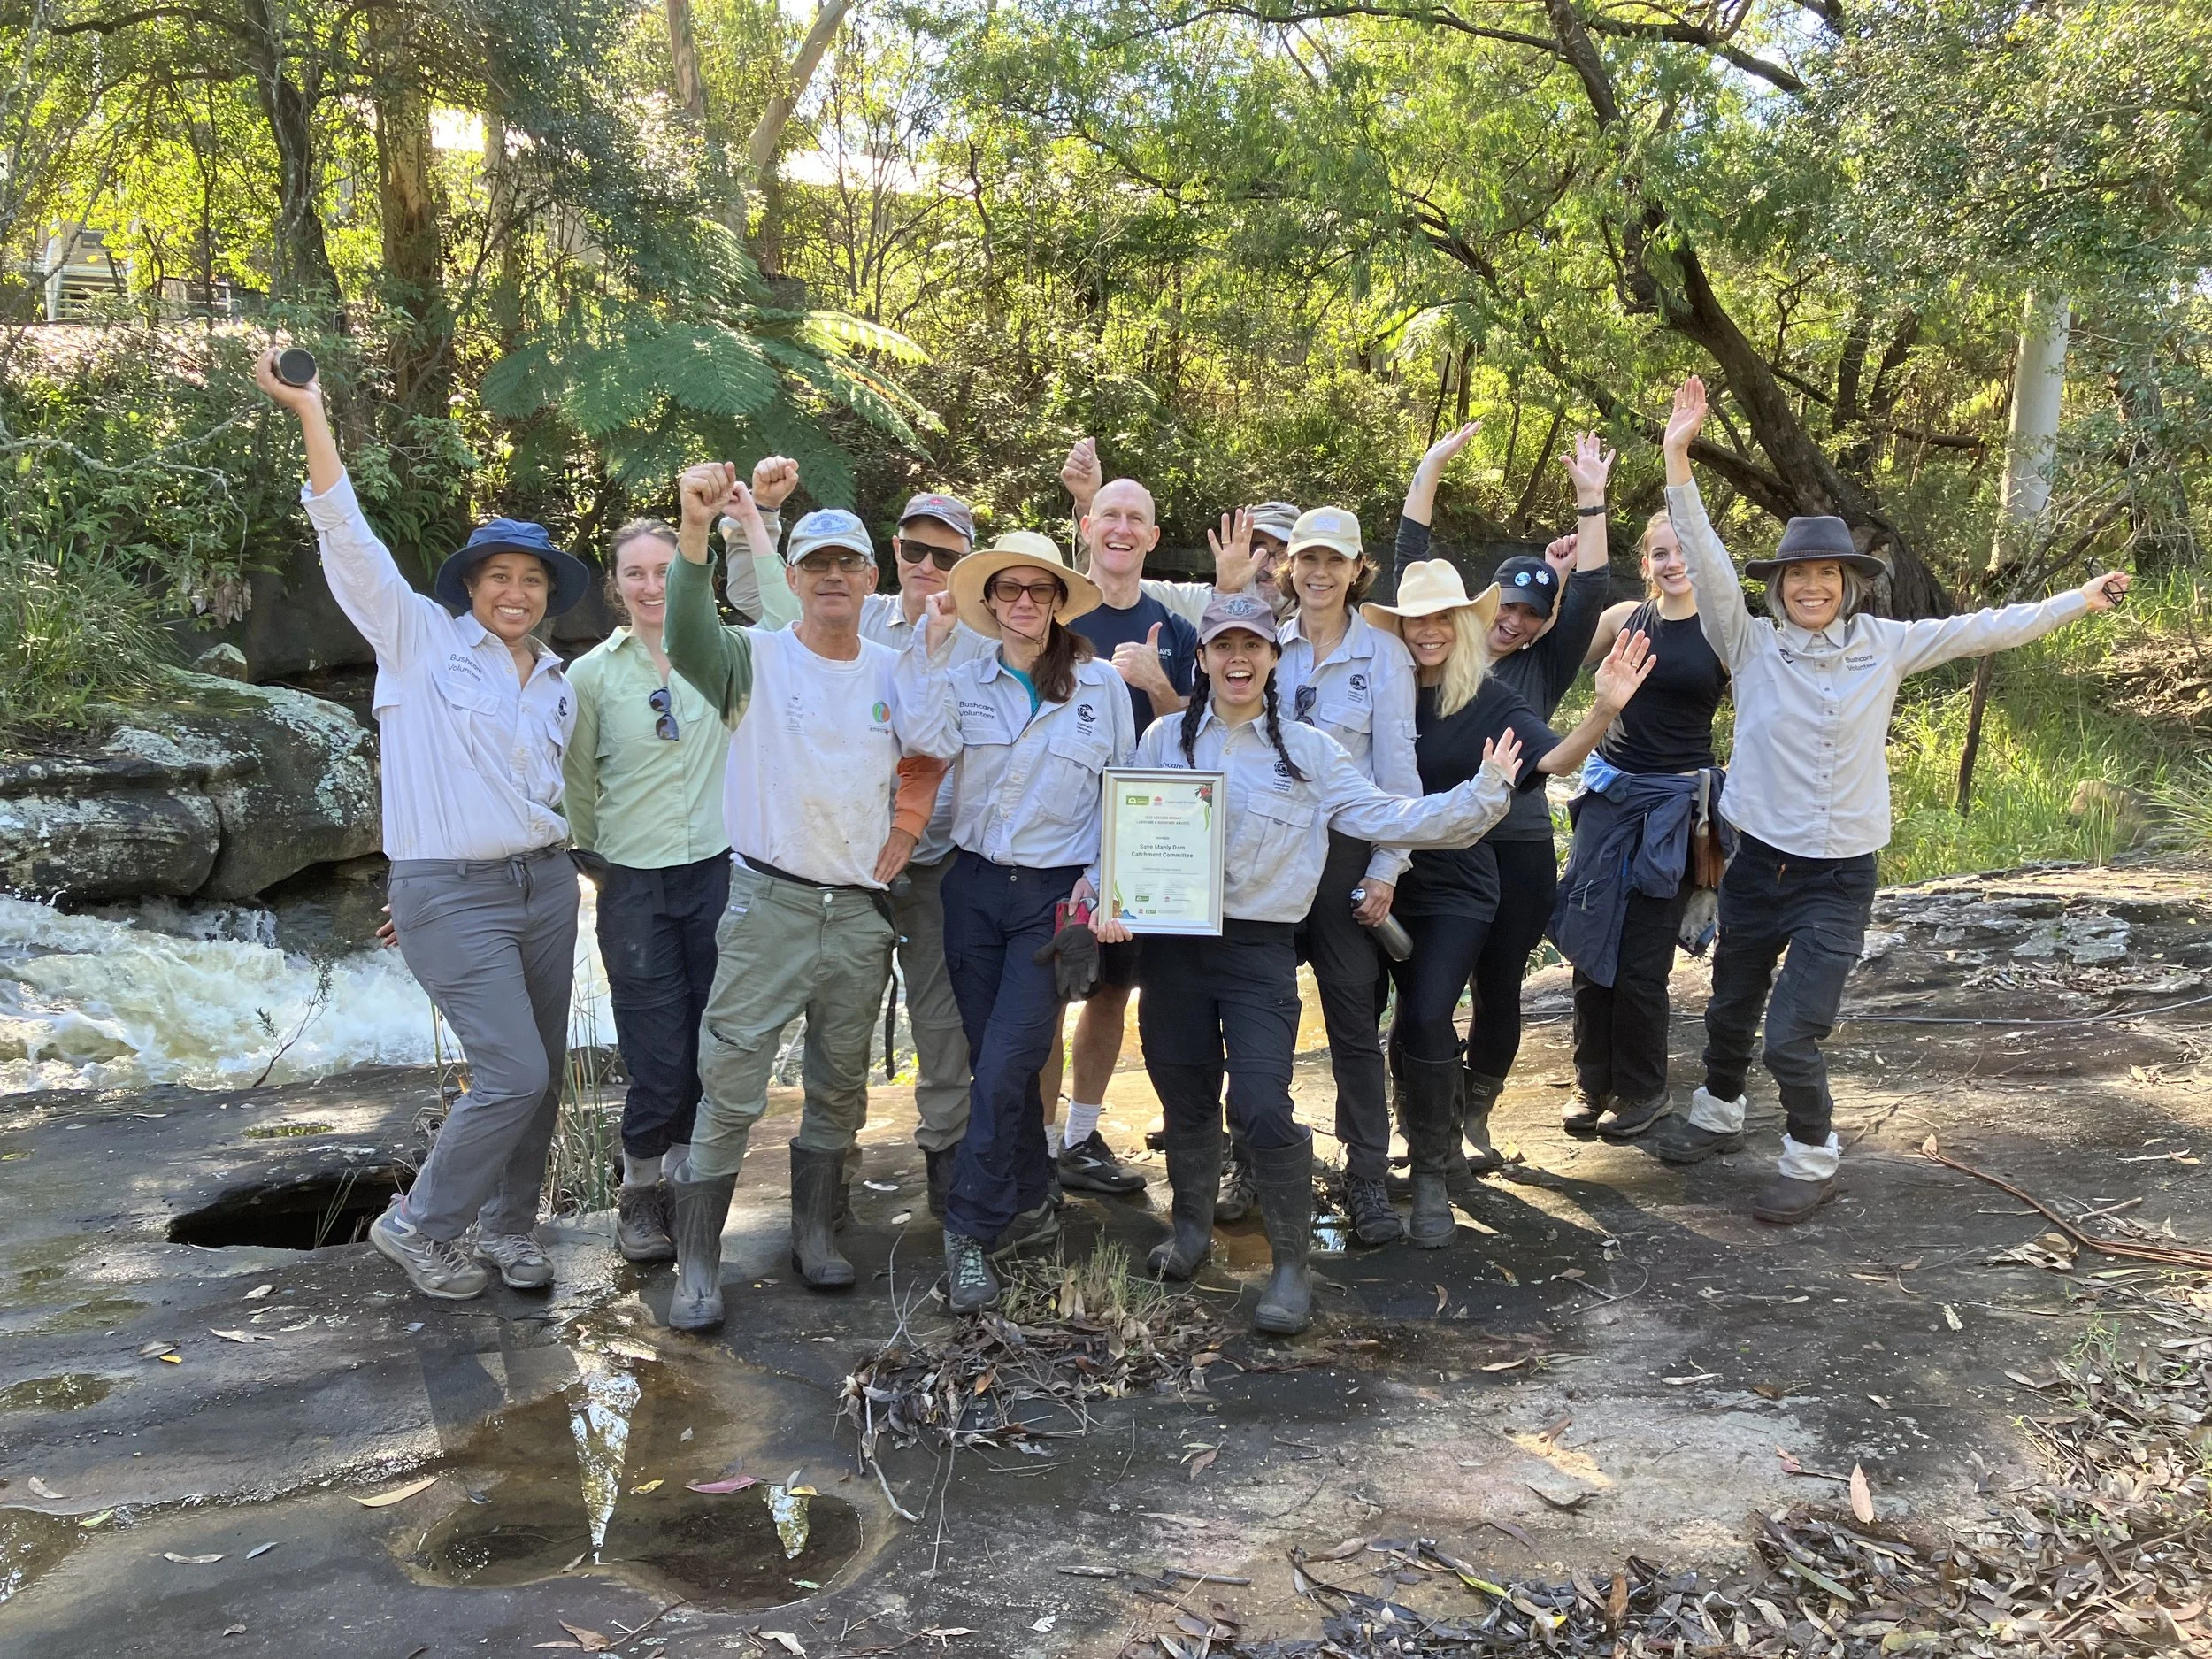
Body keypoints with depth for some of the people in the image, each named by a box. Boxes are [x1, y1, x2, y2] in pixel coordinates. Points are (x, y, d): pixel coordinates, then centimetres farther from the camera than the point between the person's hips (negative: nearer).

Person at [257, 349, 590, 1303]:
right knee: (513, 1074, -11)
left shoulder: (557, 686, 12)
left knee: (540, 1075, 10)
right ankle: (418, 1226, 12)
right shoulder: (420, 641, -2)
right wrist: (312, 415, -18)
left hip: (542, 886, 6)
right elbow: (348, 541, -12)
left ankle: (507, 1226, 30)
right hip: (454, 897, -6)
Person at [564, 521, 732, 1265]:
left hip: (718, 871, 1)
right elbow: (575, 782, 10)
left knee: (711, 1048, 7)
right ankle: (639, 1196, 22)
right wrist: (592, 860, 12)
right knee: (658, 1059, 0)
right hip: (635, 886, -1)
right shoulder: (592, 673, 1)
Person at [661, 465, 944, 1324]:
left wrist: (896, 848, 5)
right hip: (768, 903, -4)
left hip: (861, 911, 4)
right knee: (731, 1091, -1)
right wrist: (696, 523, -42)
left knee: (840, 1089, 15)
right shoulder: (757, 657, -6)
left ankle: (815, 1234, 31)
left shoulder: (895, 672, 6)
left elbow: (924, 766, 20)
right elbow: (688, 639, -28)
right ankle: (697, 1264, 10)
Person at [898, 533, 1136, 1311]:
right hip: (975, 886, 3)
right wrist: (933, 645, -17)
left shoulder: (1101, 684, 2)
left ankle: (969, 1232, 2)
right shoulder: (963, 678, 4)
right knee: (998, 1062, 9)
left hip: (1055, 894, -2)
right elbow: (928, 741, -16)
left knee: (1004, 1067, -9)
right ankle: (1031, 1208, 26)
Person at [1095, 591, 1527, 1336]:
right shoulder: (1164, 739, 8)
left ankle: (1290, 1265, 6)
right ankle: (1192, 1226, 37)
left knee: (1261, 1107, -12)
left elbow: (1387, 817, 1)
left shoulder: (1307, 750, 5)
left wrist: (1482, 795, -8)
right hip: (1172, 944, 2)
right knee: (1184, 1097, 12)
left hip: (1258, 949, -2)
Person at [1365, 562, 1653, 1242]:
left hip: (1456, 888, -3)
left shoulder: (1489, 700, -6)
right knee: (1416, 1023, 13)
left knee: (1424, 1019, -14)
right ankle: (1439, 1143, 40)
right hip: (1388, 881, 3)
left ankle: (1433, 1173, 3)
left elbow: (1553, 758, -21)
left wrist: (1605, 709, -37)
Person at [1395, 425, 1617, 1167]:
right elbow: (1411, 566, 1)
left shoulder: (1543, 669, 9)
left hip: (1518, 851, 2)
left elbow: (1590, 594, 1)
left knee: (1499, 991, 9)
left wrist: (1590, 503, -5)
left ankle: (1473, 1116, 26)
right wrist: (1430, 470, -3)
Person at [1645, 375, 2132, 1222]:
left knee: (1791, 1034, -8)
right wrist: (1677, 460, -25)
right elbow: (1707, 565, -15)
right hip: (1757, 862, 2)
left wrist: (2078, 600, 8)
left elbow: (1981, 631, 6)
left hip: (1838, 877, -1)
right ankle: (1718, 1114, 44)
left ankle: (1813, 1158, 16)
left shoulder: (1885, 645, -3)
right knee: (1730, 1010, 18)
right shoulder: (1751, 645, -6)